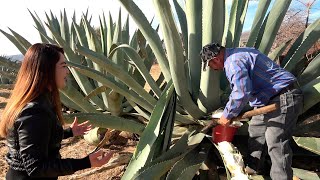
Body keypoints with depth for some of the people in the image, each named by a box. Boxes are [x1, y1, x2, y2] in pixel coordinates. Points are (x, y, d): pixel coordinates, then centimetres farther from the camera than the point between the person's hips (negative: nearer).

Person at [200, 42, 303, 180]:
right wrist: (229, 112, 23)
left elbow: (242, 93, -30)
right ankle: (253, 167, 33)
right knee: (255, 130, 19)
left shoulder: (234, 62, -22)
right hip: (269, 98, 11)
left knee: (276, 144, -9)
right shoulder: (235, 55, 12)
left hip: (283, 99, -11)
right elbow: (238, 89, 21)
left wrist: (227, 115, -14)